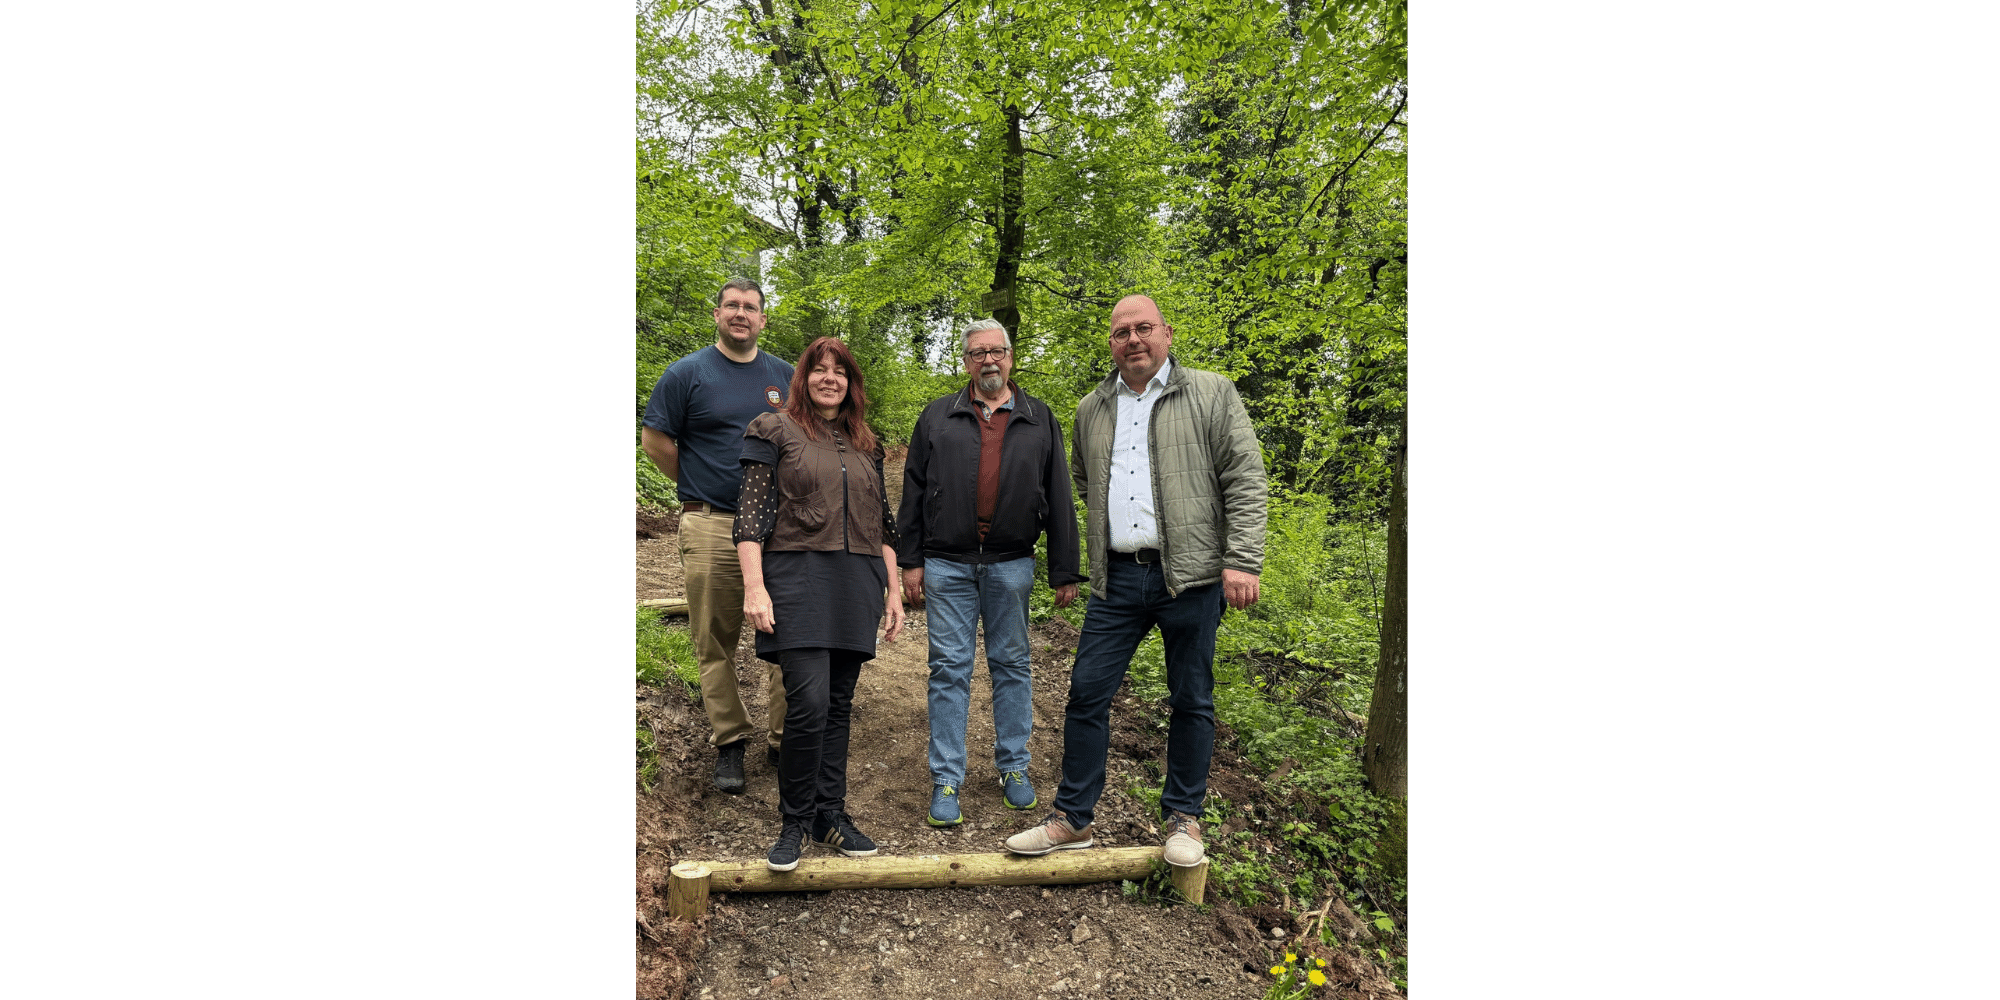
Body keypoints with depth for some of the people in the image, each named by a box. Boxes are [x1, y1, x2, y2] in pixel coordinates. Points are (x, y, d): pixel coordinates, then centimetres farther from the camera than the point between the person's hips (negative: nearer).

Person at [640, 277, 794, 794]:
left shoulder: (785, 376, 12)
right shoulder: (686, 373, 2)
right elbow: (655, 441, 3)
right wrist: (701, 490, 5)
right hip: (711, 528, -3)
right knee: (717, 644, 3)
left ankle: (784, 737, 18)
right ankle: (729, 741, 16)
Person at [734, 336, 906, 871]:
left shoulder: (866, 446, 19)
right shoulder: (775, 431, 6)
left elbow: (883, 524, 21)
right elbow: (751, 513, -2)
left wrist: (894, 591, 16)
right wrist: (754, 586, -12)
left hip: (858, 583, 4)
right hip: (798, 577, -4)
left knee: (839, 705, 6)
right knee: (809, 702, -14)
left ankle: (830, 816, 18)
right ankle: (794, 821, 2)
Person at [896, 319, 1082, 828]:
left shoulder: (1039, 420, 8)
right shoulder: (938, 417, 8)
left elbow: (1058, 500, 6)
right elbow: (913, 493, 7)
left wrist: (1065, 572, 3)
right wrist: (911, 560, 1)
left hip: (1011, 565, 1)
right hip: (947, 565, 0)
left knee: (1012, 665, 10)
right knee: (949, 670, 2)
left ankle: (1014, 766, 24)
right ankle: (947, 780, 11)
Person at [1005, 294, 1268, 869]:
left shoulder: (1212, 395, 2)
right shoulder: (1091, 410, 15)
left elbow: (1246, 481, -4)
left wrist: (1243, 561, -12)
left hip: (1190, 574, -3)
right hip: (1117, 578, 4)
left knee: (1192, 701, 7)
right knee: (1087, 692, 3)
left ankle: (1183, 818, 24)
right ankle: (1072, 819, 16)